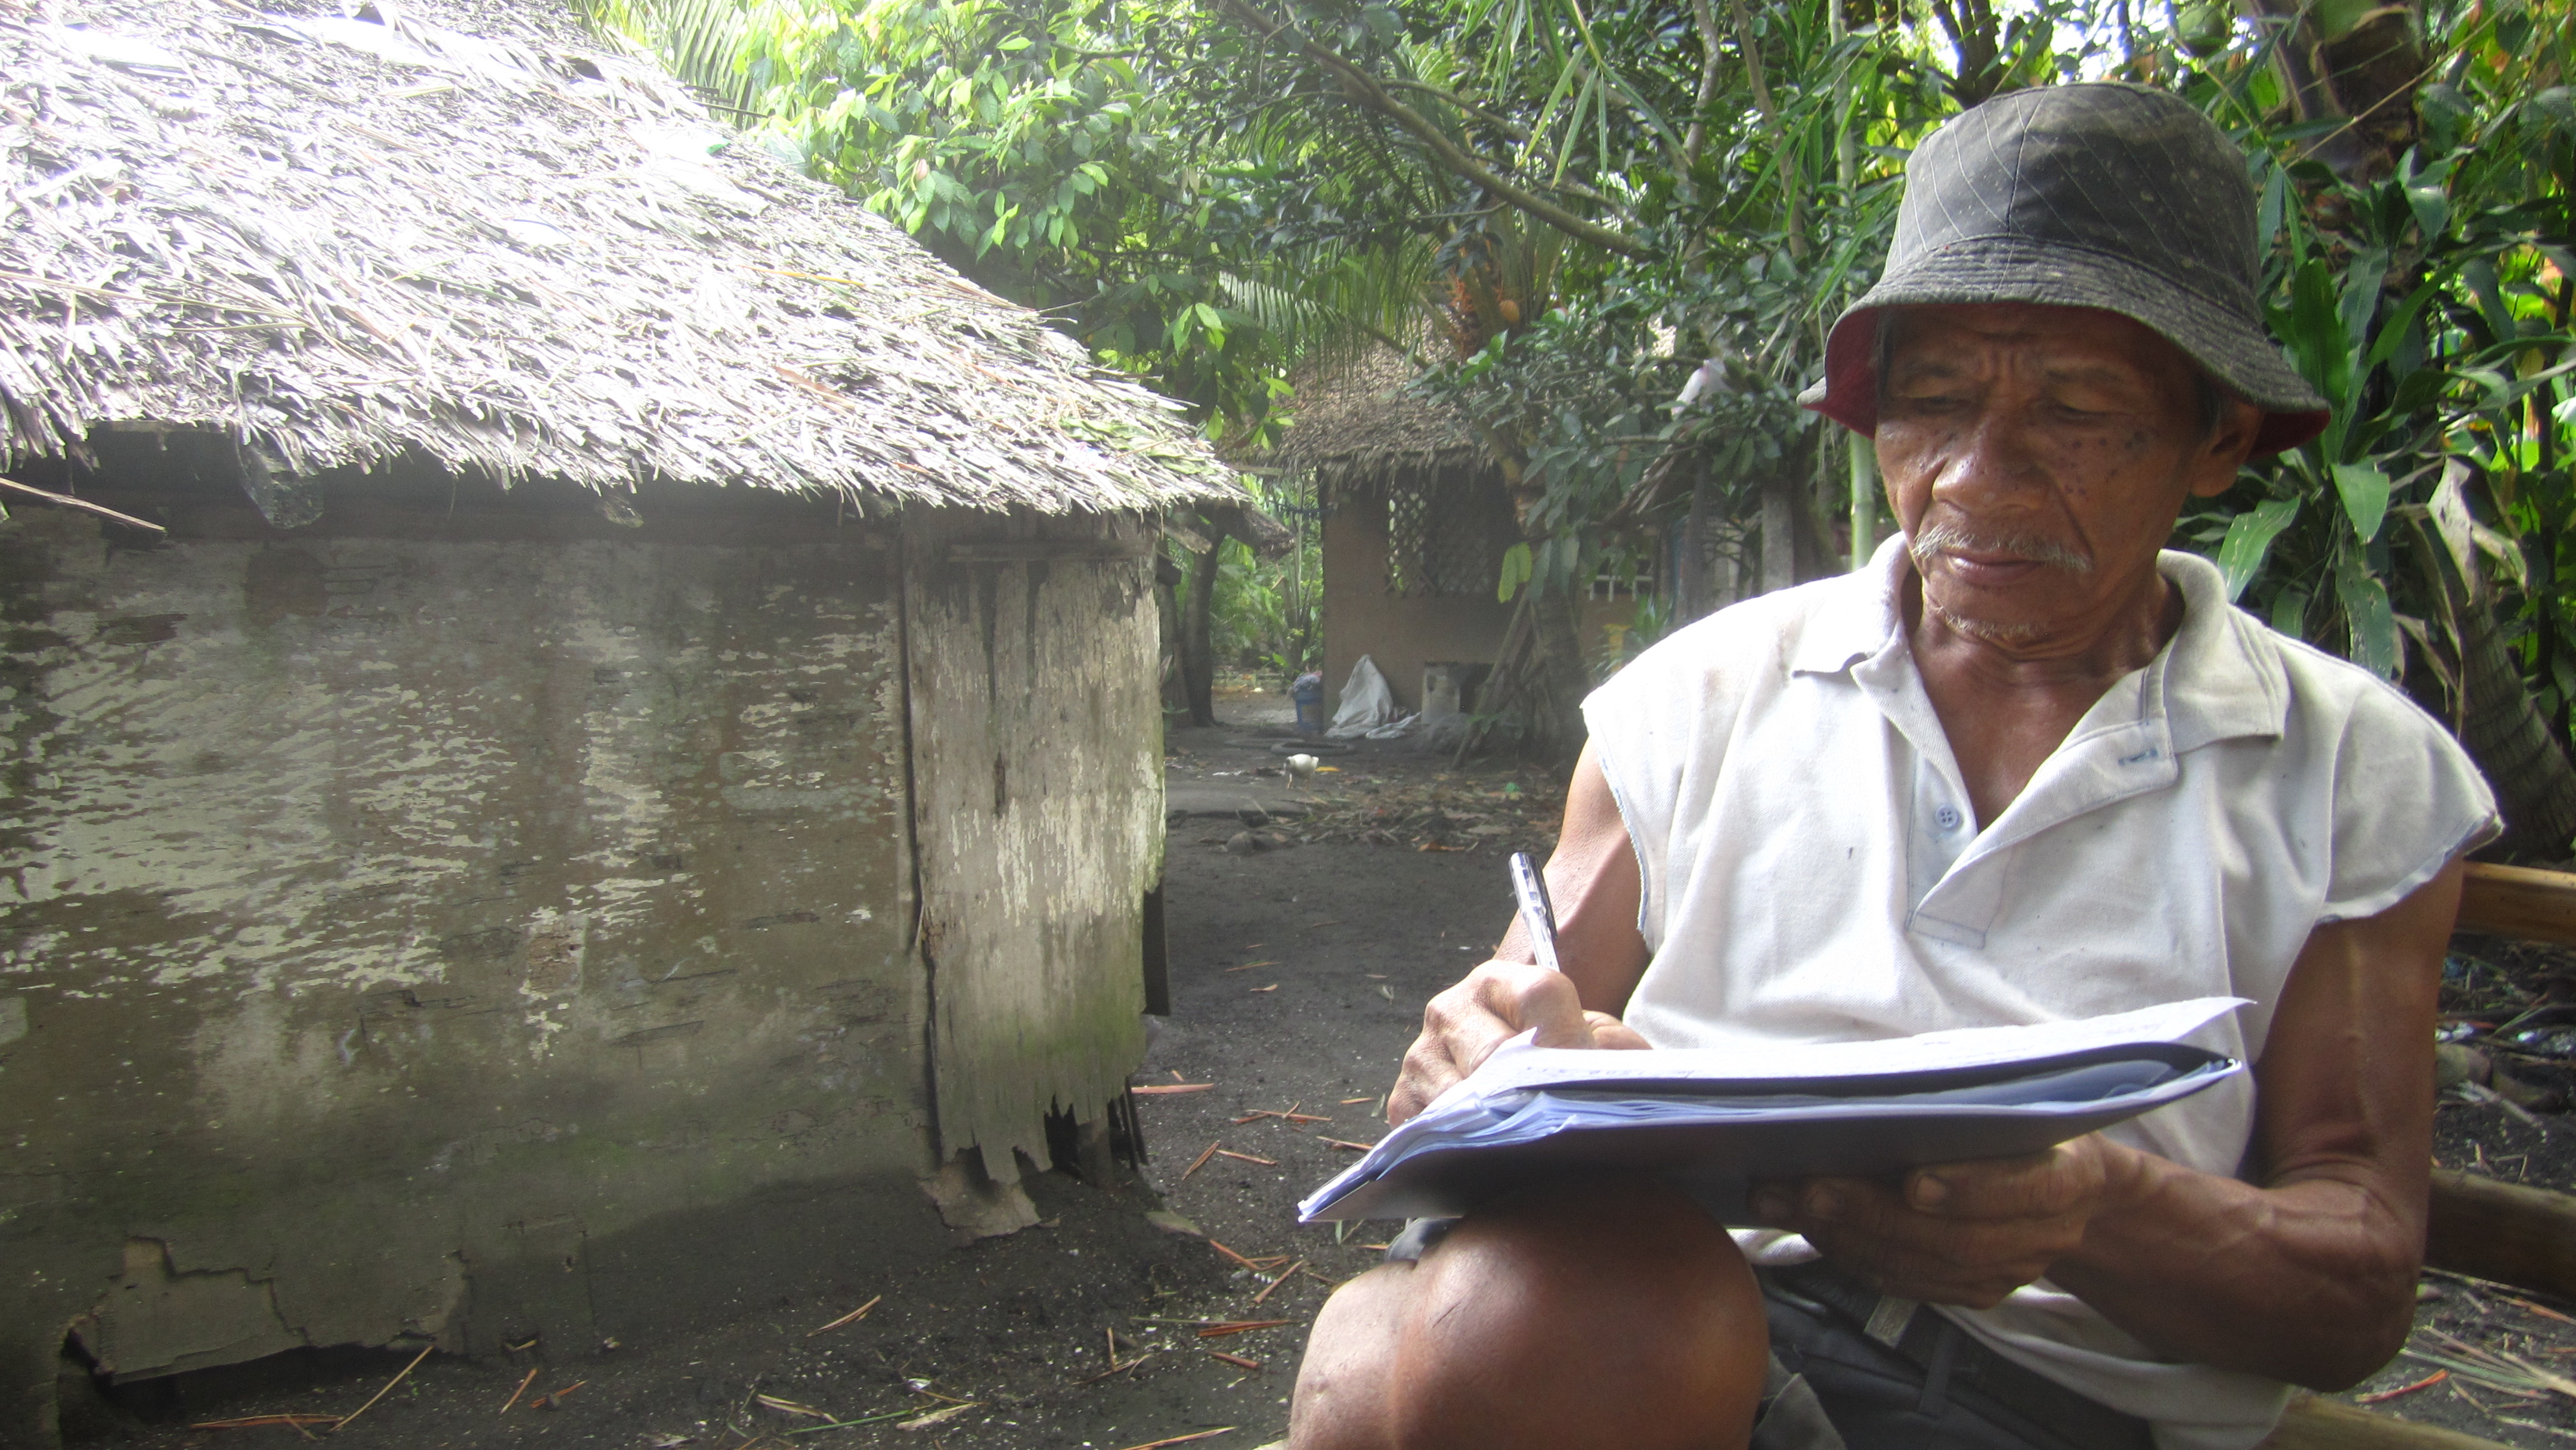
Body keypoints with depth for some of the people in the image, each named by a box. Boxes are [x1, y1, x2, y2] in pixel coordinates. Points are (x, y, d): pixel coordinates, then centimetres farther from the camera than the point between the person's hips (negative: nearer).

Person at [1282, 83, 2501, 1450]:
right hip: (1662, 1297, 2)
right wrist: (1476, 1068, -14)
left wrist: (2093, 1211, -18)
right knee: (1523, 1301, -34)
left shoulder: (2356, 778, 8)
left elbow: (2360, 1293, 4)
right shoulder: (1704, 691, 11)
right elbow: (1517, 1041, 11)